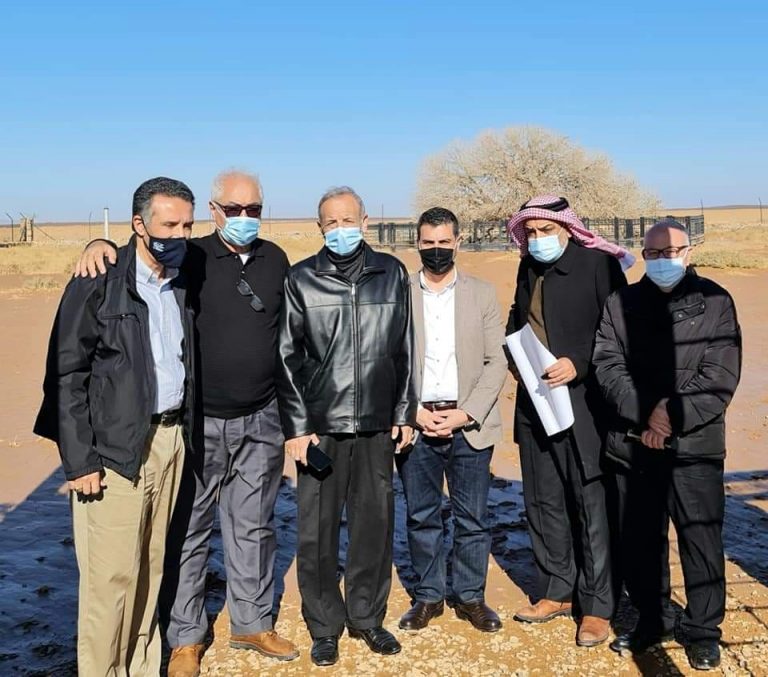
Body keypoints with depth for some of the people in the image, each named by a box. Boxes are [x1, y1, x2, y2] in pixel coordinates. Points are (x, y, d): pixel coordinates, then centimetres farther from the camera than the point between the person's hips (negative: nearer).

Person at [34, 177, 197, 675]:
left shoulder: (181, 284, 10)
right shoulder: (98, 285, -8)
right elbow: (66, 375, -9)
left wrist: (184, 433, 8)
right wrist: (80, 460, -13)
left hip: (171, 439, 6)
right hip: (115, 448, -6)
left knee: (152, 565, 14)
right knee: (112, 575, -1)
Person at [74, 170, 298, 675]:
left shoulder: (275, 259, 6)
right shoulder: (192, 258, -5)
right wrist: (100, 246, -26)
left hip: (262, 422, 3)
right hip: (199, 421, -3)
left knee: (254, 525, 14)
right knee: (189, 530, 6)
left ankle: (252, 623, 31)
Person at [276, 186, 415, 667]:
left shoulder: (392, 273, 5)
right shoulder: (301, 280, 0)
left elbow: (405, 348, 9)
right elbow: (288, 357, 0)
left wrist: (405, 413, 8)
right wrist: (297, 427, -4)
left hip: (378, 425, 2)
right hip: (320, 425, -1)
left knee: (375, 524, 9)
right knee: (318, 530, 5)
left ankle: (367, 617, 27)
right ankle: (325, 626, 22)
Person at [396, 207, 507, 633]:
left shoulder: (482, 294, 5)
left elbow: (496, 362, 1)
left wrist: (466, 413, -10)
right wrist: (413, 412, -9)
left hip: (470, 424, 0)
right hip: (415, 423, 0)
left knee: (473, 518, 7)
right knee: (421, 517, 9)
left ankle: (470, 596, 23)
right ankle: (428, 596, 24)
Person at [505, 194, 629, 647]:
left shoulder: (599, 265, -7)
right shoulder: (529, 270, 13)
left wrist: (578, 364, -19)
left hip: (582, 402, -6)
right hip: (534, 404, 7)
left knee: (591, 503, -1)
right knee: (543, 502, 13)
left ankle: (597, 606, 12)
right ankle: (558, 592, 28)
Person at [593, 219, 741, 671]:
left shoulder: (714, 302, 1)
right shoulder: (621, 303, 6)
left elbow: (721, 376, -7)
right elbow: (608, 367, -3)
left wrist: (672, 417, -14)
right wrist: (646, 414, -16)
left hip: (695, 444, -2)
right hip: (632, 443, 2)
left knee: (701, 540, 2)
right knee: (640, 539, 12)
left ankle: (702, 630, 22)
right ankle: (653, 619, 31)